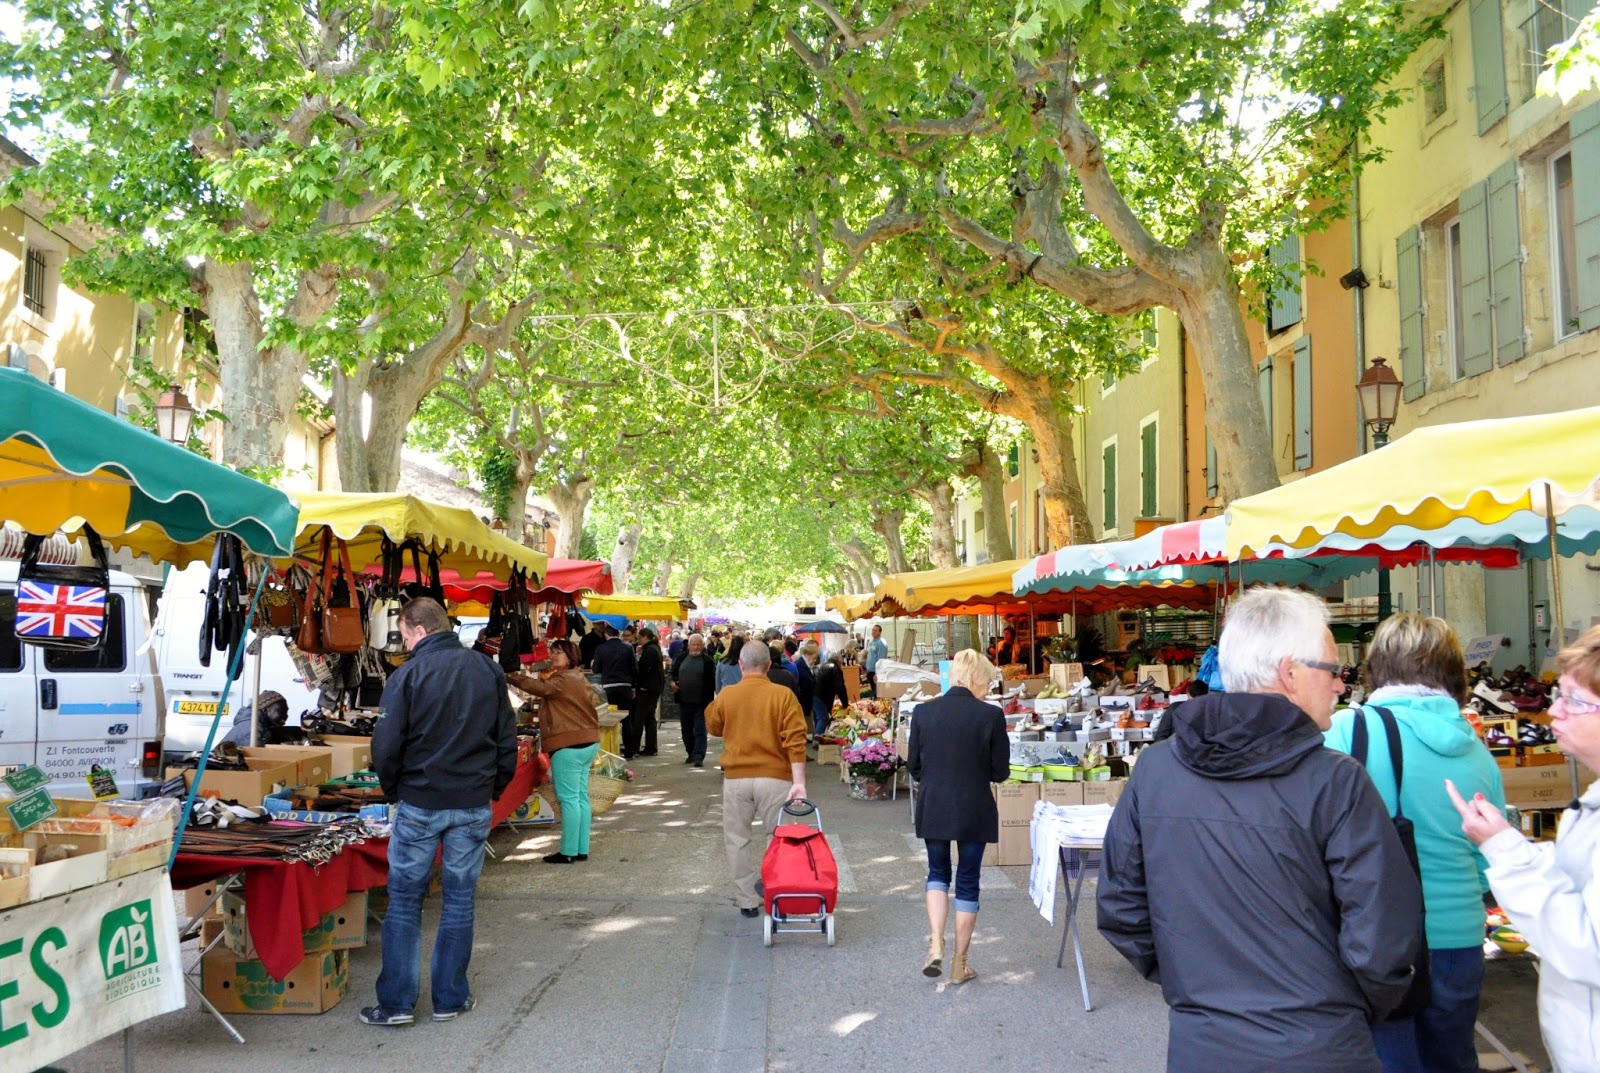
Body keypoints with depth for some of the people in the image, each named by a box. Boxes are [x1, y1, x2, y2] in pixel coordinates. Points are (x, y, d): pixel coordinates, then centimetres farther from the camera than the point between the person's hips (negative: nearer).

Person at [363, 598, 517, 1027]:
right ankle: (450, 999, 17)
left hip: (419, 803, -3)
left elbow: (386, 746, -12)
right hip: (474, 806, 3)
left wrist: (393, 791, 4)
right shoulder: (488, 670, 3)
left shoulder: (408, 674, -10)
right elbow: (507, 740, 6)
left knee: (404, 902, 7)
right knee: (459, 902, 11)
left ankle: (396, 1002, 10)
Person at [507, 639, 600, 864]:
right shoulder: (579, 679, 18)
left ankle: (568, 852, -3)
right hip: (588, 743, 10)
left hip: (569, 745, -10)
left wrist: (510, 676, -28)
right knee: (580, 797, 11)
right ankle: (581, 850, 14)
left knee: (568, 799, -6)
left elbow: (540, 687, -28)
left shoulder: (563, 680, -13)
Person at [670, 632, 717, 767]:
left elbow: (712, 681, -6)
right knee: (686, 730, 14)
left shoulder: (708, 661, -6)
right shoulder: (681, 658, 6)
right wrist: (673, 682, -3)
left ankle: (698, 757, -5)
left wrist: (709, 698, -12)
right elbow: (673, 673, 18)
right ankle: (691, 754, 27)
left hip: (701, 702, -5)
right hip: (684, 700, 5)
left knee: (700, 730, -4)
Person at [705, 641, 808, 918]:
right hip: (774, 777, -1)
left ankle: (747, 901, 15)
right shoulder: (783, 695, -7)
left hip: (736, 778, 1)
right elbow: (796, 740, -14)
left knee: (737, 840, 13)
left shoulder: (726, 695, -2)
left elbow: (713, 728, 16)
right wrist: (799, 782, -15)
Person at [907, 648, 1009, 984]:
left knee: (938, 872, 22)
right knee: (968, 882, 12)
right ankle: (959, 964, 18)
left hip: (933, 808, 2)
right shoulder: (991, 715, -12)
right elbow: (1000, 772, -7)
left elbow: (913, 766, 1)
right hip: (974, 811, -2)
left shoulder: (923, 712, -5)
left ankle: (935, 945, 4)